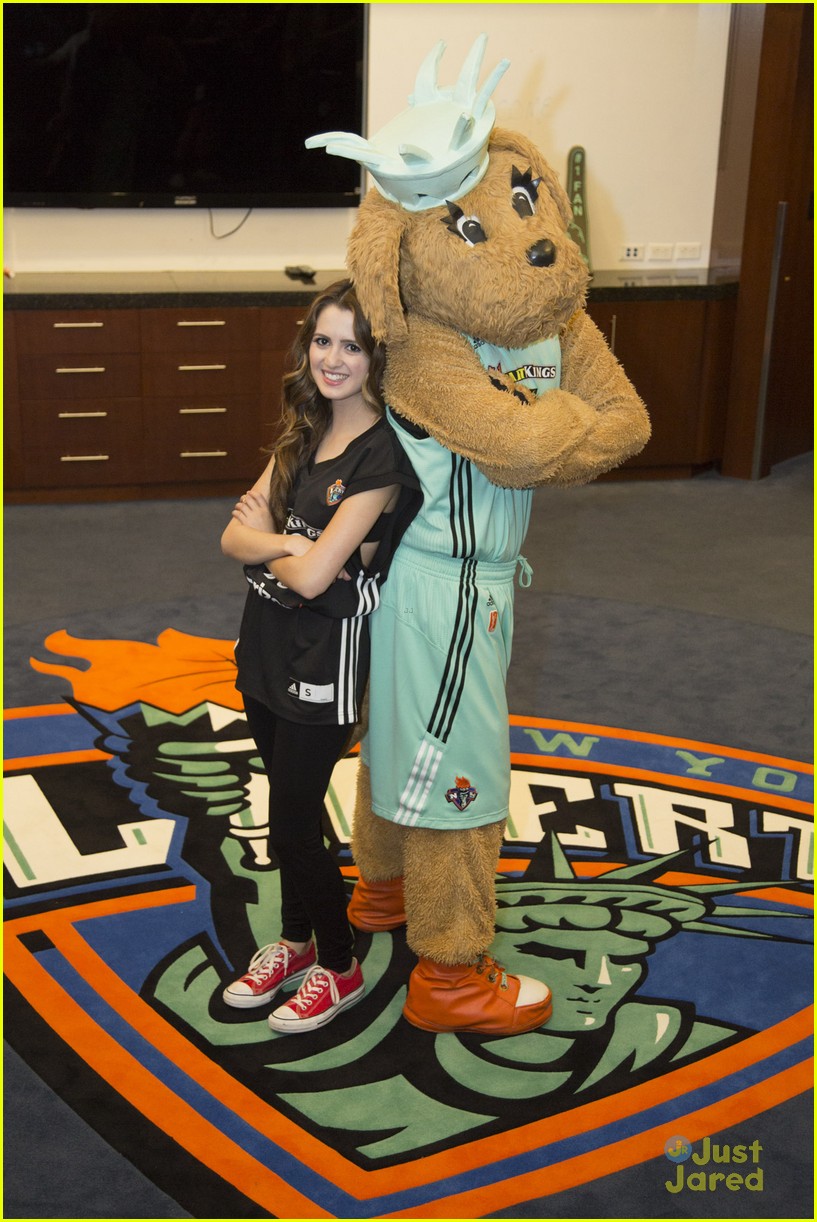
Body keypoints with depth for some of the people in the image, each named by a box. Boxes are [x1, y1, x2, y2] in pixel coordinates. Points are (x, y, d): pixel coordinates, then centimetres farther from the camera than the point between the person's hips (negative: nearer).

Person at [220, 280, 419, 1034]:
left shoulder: (382, 456, -20)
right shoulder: (303, 434, 5)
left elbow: (311, 576, -25)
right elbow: (234, 538, 0)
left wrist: (264, 538, -6)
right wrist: (285, 543, -20)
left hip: (324, 661, -7)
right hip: (267, 647, 7)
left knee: (293, 823, 3)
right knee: (290, 808, 20)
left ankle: (339, 969, 25)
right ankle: (296, 942, 40)